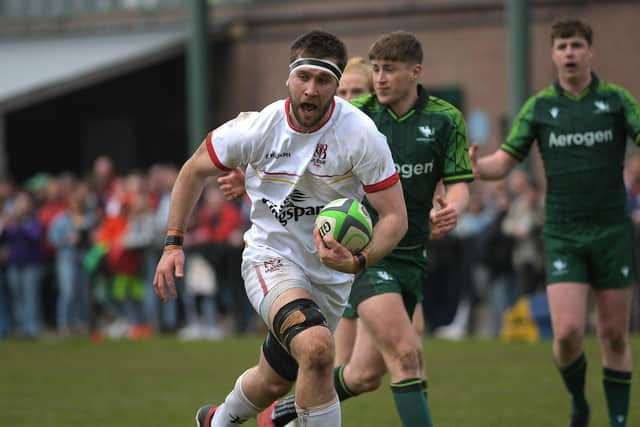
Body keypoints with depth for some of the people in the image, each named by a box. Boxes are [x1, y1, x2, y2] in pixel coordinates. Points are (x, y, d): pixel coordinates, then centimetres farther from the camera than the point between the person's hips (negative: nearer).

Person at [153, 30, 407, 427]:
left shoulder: (362, 135, -19)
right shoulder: (256, 129, -15)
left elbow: (395, 216, -15)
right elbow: (195, 171, 3)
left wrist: (358, 261, -33)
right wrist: (173, 244, -1)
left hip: (330, 273, 2)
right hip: (270, 257, -2)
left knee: (273, 383, 16)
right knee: (317, 349, -31)